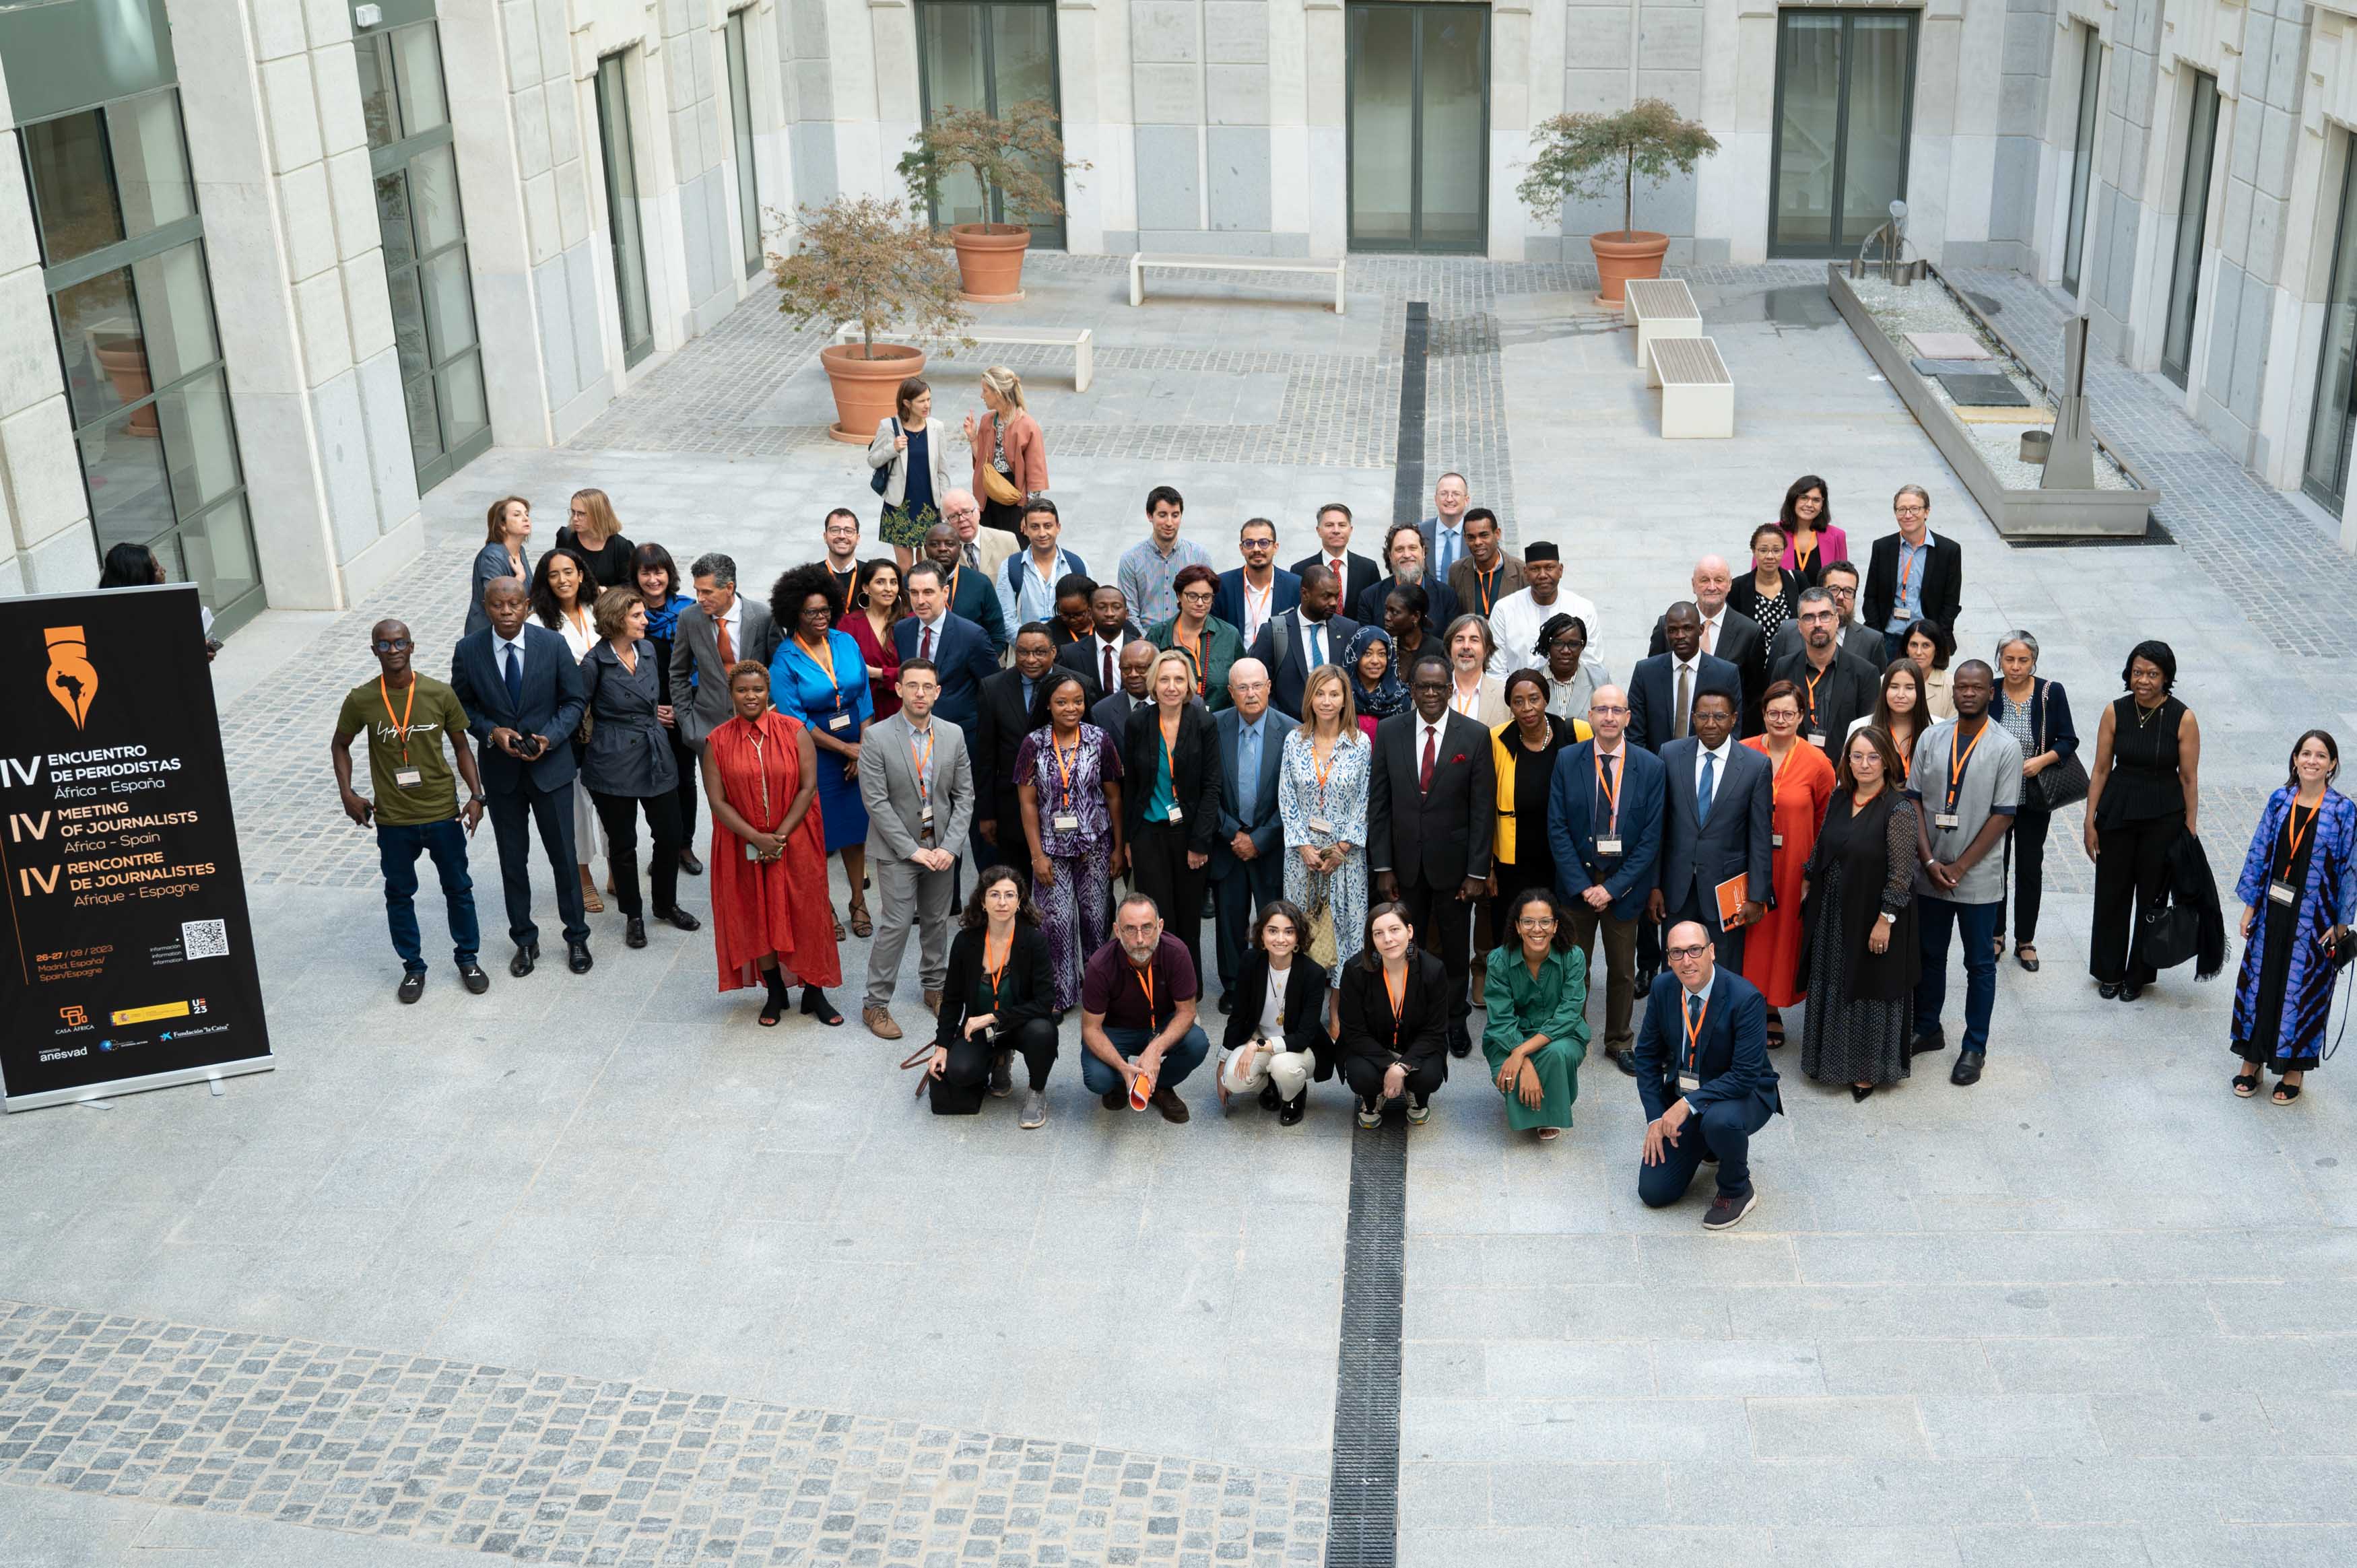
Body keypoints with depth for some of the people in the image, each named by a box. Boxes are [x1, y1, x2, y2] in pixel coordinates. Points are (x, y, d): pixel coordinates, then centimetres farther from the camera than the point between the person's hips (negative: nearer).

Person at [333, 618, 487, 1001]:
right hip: (393, 820, 0)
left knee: (458, 888, 12)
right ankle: (413, 967, 28)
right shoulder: (361, 701, -9)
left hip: (443, 813, 0)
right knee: (399, 894, 12)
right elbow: (340, 745, 7)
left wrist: (476, 795, -6)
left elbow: (461, 747, 2)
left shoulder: (440, 694, -9)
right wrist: (347, 792, -4)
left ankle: (467, 959, 31)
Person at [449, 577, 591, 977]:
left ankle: (576, 937, 23)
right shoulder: (468, 651, -8)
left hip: (550, 766, -1)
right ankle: (525, 940, 27)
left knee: (563, 854, 7)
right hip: (501, 771, 1)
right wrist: (492, 732, -15)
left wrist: (550, 737, -18)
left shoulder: (553, 644, -11)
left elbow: (575, 700, -3)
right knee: (512, 860, 12)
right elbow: (461, 706, 3)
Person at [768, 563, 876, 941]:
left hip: (856, 753, 4)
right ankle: (825, 909, 22)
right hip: (813, 757, -3)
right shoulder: (785, 659, -12)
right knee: (819, 831, 6)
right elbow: (793, 719, -15)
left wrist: (864, 748, -7)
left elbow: (864, 698, 3)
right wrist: (845, 748, -14)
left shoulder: (847, 643, 0)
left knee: (855, 825, 12)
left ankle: (858, 902, 27)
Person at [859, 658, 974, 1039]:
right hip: (897, 847, -4)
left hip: (941, 846, 4)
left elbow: (964, 794, 3)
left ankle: (934, 986, 34)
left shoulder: (953, 735, -1)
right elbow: (876, 802, -14)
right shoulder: (877, 737, -13)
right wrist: (912, 850, -15)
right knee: (896, 923, -6)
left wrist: (950, 846, -8)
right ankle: (876, 1004, 4)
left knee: (936, 921, 15)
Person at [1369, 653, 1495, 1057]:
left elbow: (1483, 808, -7)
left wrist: (1477, 872, -9)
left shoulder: (1475, 736, -8)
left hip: (1453, 862, -1)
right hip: (1406, 862, 1)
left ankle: (1455, 1020, 31)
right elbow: (1379, 803, 0)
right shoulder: (1389, 732, -3)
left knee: (1455, 947, 13)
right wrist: (1382, 866, -3)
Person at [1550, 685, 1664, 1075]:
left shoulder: (1650, 767, -7)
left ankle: (1620, 1042, 29)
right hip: (1577, 882, 0)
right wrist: (1581, 884, -13)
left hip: (1623, 885, 0)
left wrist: (1612, 887, -13)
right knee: (1572, 968, 9)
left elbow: (1652, 835, -7)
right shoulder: (1567, 760, -6)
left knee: (1623, 970, 13)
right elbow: (1557, 828, -6)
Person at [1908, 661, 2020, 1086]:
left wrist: (1959, 867, -13)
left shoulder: (2005, 748, -8)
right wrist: (1929, 862, -9)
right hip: (1929, 873, 3)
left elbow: (2002, 816, -10)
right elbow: (1914, 801, 1)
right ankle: (1927, 1030, 31)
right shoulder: (1931, 739, 2)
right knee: (1930, 955, 15)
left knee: (1980, 965, 7)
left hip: (1978, 878, -3)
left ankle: (1974, 1048, 17)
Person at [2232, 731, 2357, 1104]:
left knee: (2303, 989, 7)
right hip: (2272, 911, 3)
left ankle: (2294, 1069, 22)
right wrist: (2249, 906, 3)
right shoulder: (2279, 801, -1)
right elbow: (2259, 854, 4)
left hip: (2314, 919, -3)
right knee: (2260, 981, 11)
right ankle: (2252, 1060, 26)